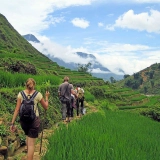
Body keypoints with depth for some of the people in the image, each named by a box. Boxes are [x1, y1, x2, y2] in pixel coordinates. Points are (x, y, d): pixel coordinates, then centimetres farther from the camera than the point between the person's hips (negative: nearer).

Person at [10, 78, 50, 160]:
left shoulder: (20, 94, -1)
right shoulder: (38, 94, -5)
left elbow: (17, 109, -5)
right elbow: (46, 107, 6)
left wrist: (12, 123, -2)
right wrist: (46, 97, 20)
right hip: (34, 120, -3)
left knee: (28, 136, 30)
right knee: (31, 143, 4)